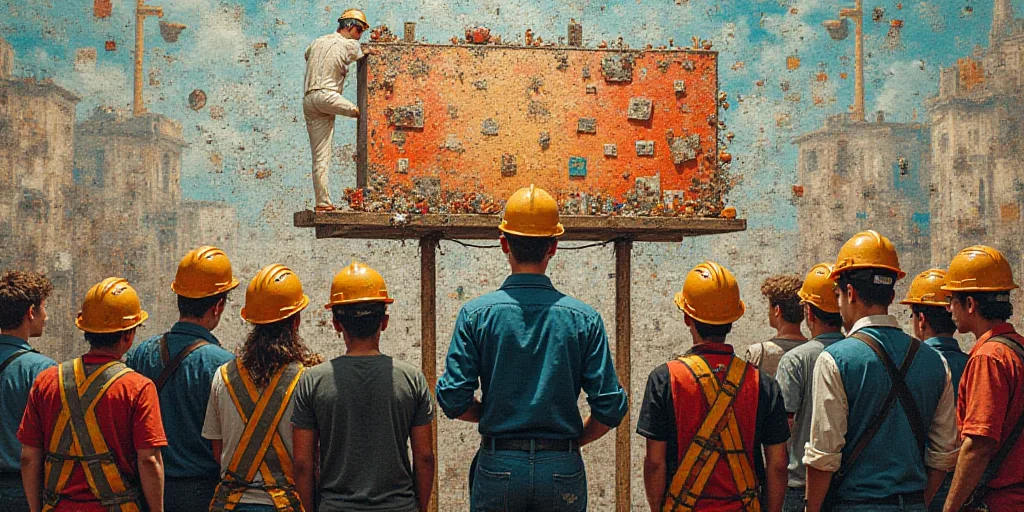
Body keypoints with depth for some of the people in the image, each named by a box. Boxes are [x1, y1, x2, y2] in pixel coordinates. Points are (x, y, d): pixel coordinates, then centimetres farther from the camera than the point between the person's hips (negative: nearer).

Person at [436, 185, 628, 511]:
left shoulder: (476, 314, -3)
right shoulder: (583, 318, -2)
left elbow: (453, 400, -8)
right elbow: (610, 408, -6)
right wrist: (574, 439, 11)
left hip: (498, 469, 0)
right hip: (563, 472, 0)